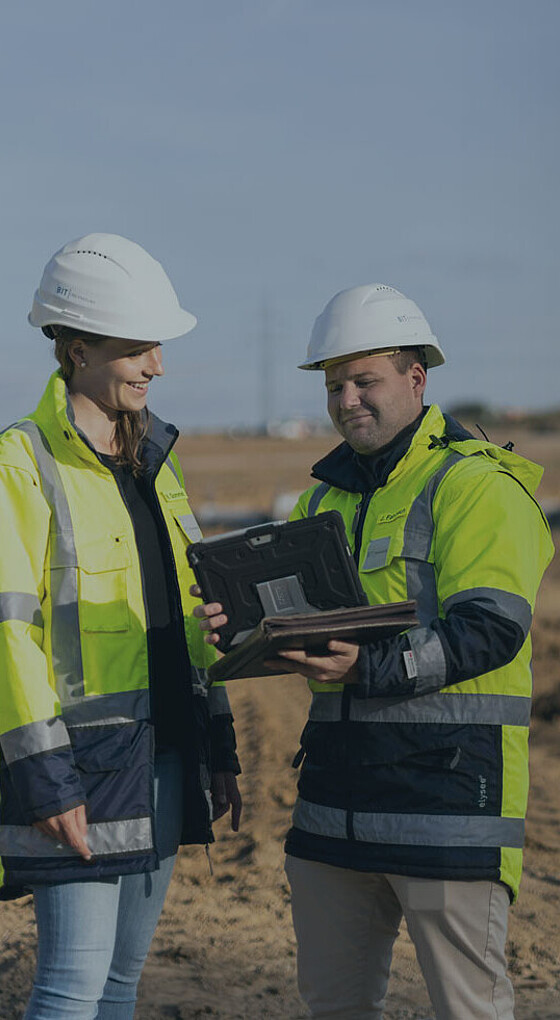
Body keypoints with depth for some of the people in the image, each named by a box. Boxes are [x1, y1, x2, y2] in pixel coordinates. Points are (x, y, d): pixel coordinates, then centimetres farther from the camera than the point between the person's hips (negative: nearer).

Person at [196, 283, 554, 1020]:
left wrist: (369, 669, -30)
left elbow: (490, 629, -19)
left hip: (448, 781, -7)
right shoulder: (328, 494, 17)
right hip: (339, 792, 8)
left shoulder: (477, 486, -8)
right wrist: (239, 627, -7)